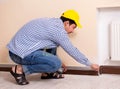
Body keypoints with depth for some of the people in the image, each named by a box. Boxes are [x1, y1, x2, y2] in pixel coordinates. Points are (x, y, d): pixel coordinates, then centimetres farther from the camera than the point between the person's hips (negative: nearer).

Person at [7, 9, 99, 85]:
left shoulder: (52, 22, 13)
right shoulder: (59, 30, -15)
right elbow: (73, 51, -7)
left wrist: (58, 61, 31)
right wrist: (90, 64, 5)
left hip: (18, 47, 10)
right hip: (20, 53, -10)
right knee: (56, 64, -19)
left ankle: (47, 73, 16)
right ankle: (20, 69, -9)